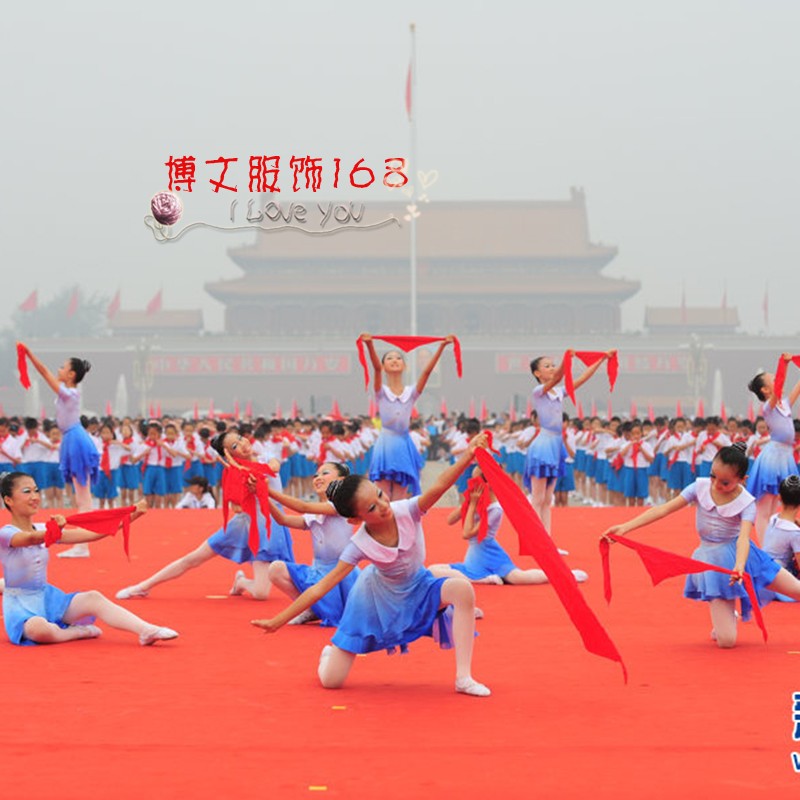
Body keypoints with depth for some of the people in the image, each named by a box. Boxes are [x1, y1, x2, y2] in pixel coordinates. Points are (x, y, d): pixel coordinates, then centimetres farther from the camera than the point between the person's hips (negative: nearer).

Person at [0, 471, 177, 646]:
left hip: (48, 598, 6)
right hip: (20, 605, -6)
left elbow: (91, 534, 1)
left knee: (93, 598, -19)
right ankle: (79, 631, -10)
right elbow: (32, 538, -34)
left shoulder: (43, 529, 8)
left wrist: (132, 515, -7)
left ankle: (147, 631, -30)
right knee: (39, 629, -39)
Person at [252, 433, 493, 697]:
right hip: (378, 599, -2)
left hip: (417, 588, 2)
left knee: (462, 588, -32)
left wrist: (467, 456, -61)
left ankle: (463, 677, -24)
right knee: (330, 680, -6)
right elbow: (321, 586, -27)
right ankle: (329, 653, 36)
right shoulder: (360, 545, -30)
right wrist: (278, 621, -28)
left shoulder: (406, 512, -28)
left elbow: (439, 485, -45)